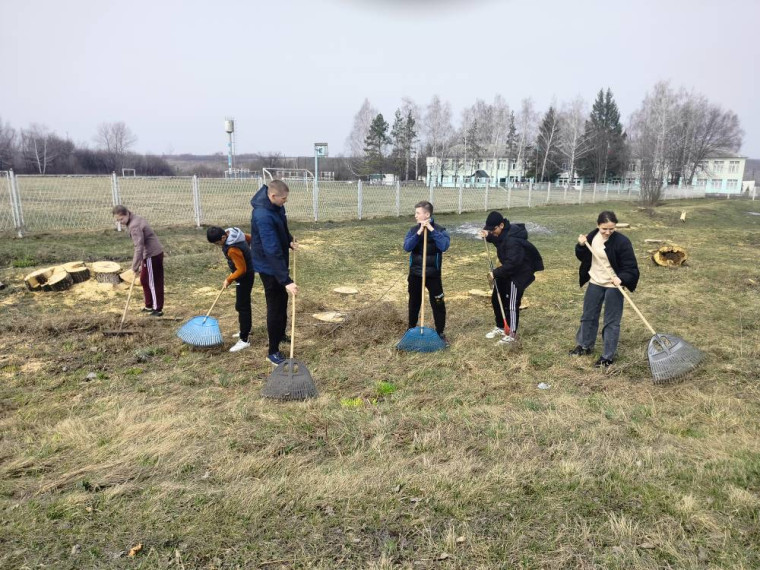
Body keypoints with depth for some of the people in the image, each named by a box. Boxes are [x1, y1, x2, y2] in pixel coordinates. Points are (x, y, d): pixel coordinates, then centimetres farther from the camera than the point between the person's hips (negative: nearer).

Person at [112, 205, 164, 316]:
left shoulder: (134, 226, -21)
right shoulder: (136, 219, 9)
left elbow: (139, 248, -26)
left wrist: (135, 268, -22)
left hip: (152, 255, -10)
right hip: (154, 252, 10)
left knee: (154, 283, -1)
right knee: (144, 280, 18)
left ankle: (158, 309, 8)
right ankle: (149, 306, 27)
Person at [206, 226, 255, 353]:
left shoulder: (232, 249, -33)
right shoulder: (232, 232, -6)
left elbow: (241, 270, -26)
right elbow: (249, 238, 10)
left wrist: (229, 280, -14)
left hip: (245, 276, -10)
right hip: (247, 271, 10)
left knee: (242, 306, -6)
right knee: (244, 303, 22)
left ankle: (244, 340, -2)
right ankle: (246, 329, 37)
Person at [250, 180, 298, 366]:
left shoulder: (275, 205, -4)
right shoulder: (263, 216, -33)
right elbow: (272, 251, -37)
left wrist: (289, 240, 3)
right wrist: (286, 280, -38)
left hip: (278, 262, 9)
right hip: (269, 267, -9)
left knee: (282, 302, 24)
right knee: (275, 307, -1)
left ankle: (280, 335, 44)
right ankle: (273, 351, 12)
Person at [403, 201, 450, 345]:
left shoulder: (440, 230, -8)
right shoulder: (413, 230, 0)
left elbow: (444, 246, -26)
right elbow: (407, 247, -16)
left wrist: (432, 230, -26)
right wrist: (419, 232, -25)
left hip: (433, 274, -3)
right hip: (415, 273, 3)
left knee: (438, 303, 2)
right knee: (414, 302, 16)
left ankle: (440, 333, 16)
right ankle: (411, 329, 33)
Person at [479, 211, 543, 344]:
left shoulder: (513, 239, -32)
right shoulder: (503, 233, -4)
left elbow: (512, 263, -34)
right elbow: (498, 240, 19)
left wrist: (495, 273, -26)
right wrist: (488, 236, -2)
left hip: (520, 272, -10)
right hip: (509, 269, 10)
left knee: (511, 303, -6)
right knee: (496, 298, 13)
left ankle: (512, 334, 9)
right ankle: (500, 327, 29)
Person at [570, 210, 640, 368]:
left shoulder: (622, 241, -19)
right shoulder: (592, 237, -3)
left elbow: (631, 267, -17)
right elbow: (582, 258, 8)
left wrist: (621, 278, -35)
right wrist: (581, 245, -11)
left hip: (613, 286, -5)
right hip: (595, 283, 6)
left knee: (611, 321, 3)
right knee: (588, 316, 17)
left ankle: (608, 356, 14)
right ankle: (585, 346, 37)